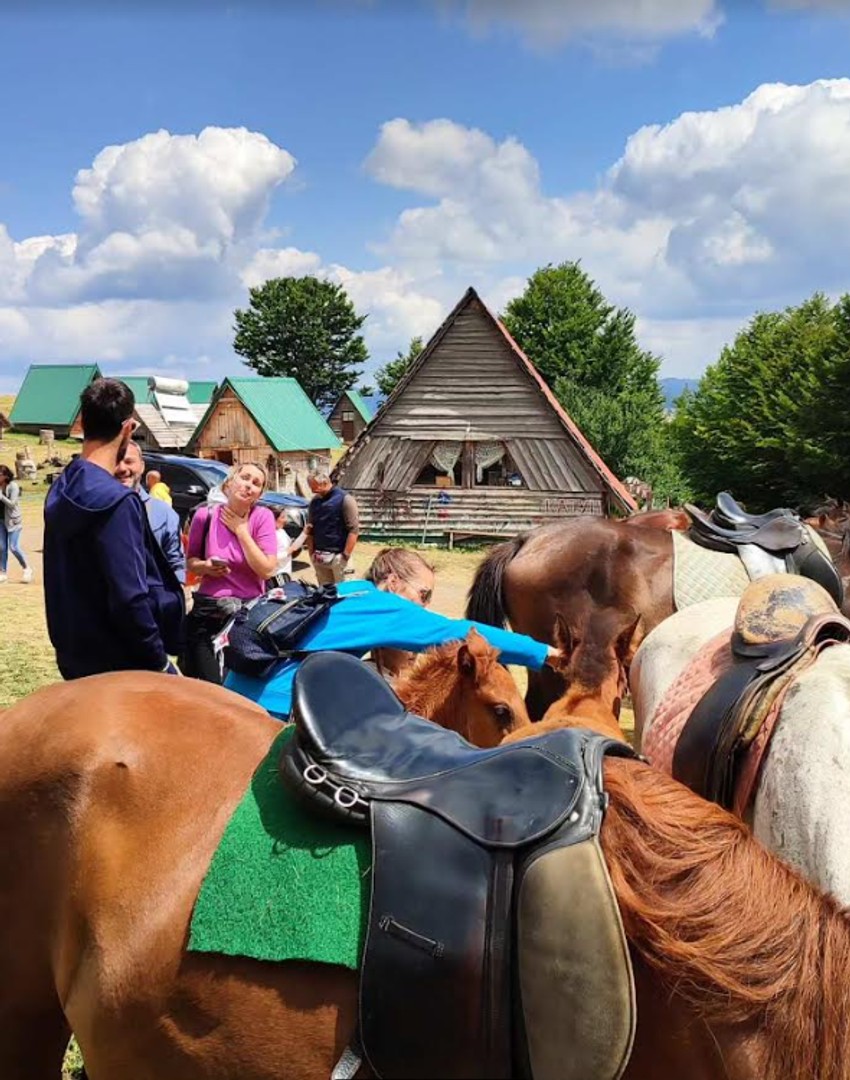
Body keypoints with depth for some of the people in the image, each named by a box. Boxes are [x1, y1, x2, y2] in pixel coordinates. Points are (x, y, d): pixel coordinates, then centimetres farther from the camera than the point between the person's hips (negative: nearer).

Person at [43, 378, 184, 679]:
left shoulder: (60, 491, 6)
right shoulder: (115, 501, -22)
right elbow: (129, 598, -24)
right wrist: (161, 663, -15)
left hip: (75, 656, 9)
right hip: (117, 665, -9)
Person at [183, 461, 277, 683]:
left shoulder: (262, 517, -6)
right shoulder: (205, 515, -4)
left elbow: (267, 570, -14)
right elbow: (190, 562, 10)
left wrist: (241, 530, -12)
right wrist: (205, 567, -13)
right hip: (207, 612, 0)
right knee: (210, 685, 1)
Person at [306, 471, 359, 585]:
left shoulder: (344, 499, -9)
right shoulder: (314, 501, 9)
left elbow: (353, 529, -12)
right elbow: (310, 530, 15)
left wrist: (345, 556, -16)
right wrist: (311, 553, 7)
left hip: (337, 556, -6)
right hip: (319, 556, 6)